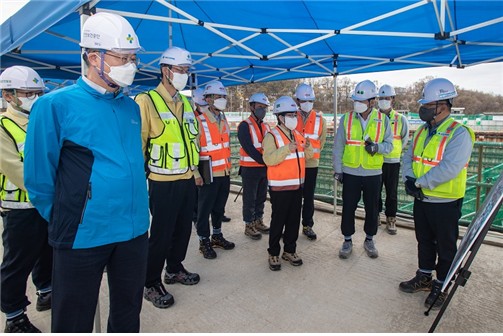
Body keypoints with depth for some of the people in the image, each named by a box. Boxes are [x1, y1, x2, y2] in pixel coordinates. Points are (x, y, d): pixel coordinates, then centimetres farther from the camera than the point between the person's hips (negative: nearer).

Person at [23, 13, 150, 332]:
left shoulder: (131, 107, 6)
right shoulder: (56, 105, -10)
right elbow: (39, 177, -6)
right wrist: (65, 222, 4)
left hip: (135, 231, 5)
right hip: (84, 234, -4)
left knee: (128, 314, 22)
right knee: (73, 321, 16)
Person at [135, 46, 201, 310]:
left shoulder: (186, 103, 13)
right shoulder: (146, 101, -10)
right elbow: (138, 142, -12)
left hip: (187, 180, 7)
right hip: (163, 182, -7)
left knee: (183, 229, 16)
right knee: (161, 234, 2)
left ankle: (174, 269, 37)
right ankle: (151, 284, 21)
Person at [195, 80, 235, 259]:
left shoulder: (224, 121, 11)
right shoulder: (200, 122, -13)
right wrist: (197, 173, -13)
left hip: (225, 173, 7)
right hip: (209, 175, -7)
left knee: (219, 207, 17)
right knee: (205, 209, 5)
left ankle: (217, 236, 33)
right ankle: (204, 241, 19)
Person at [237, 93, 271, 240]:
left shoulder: (266, 127, 12)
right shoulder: (245, 126, -11)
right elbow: (249, 148, -20)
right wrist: (265, 161, -20)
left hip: (264, 168, 7)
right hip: (250, 169, -7)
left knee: (261, 197, 16)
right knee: (250, 199, 3)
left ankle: (259, 221, 30)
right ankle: (249, 226, 15)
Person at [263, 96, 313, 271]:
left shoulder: (298, 135, 11)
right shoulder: (272, 136, -11)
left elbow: (307, 156, 16)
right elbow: (268, 159, -25)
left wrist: (308, 147, -6)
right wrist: (287, 149, -34)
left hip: (297, 185, 7)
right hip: (279, 187, -7)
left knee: (294, 220, 14)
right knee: (278, 221, 3)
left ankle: (290, 250, 29)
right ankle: (273, 254, 18)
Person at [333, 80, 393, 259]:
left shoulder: (383, 120, -2)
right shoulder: (346, 119, -3)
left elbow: (389, 145, 3)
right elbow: (338, 147, 1)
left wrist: (377, 147, -19)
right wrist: (338, 170, 0)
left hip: (373, 173, 1)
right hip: (350, 173, 0)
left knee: (372, 209, 13)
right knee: (348, 208, 7)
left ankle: (369, 240, 34)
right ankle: (347, 240, 25)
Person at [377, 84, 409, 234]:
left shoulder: (401, 119, -1)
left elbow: (404, 140, 9)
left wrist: (393, 149, 2)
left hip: (392, 162, -1)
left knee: (392, 193, 7)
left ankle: (391, 220, 21)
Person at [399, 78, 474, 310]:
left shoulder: (459, 133, -18)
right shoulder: (422, 131, 6)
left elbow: (449, 169, -28)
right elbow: (408, 157, 7)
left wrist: (420, 182, -22)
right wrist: (409, 179, -11)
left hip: (445, 203, -7)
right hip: (421, 199, 7)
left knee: (445, 247, 11)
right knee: (424, 241, 21)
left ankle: (441, 286, 29)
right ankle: (424, 278, 39)